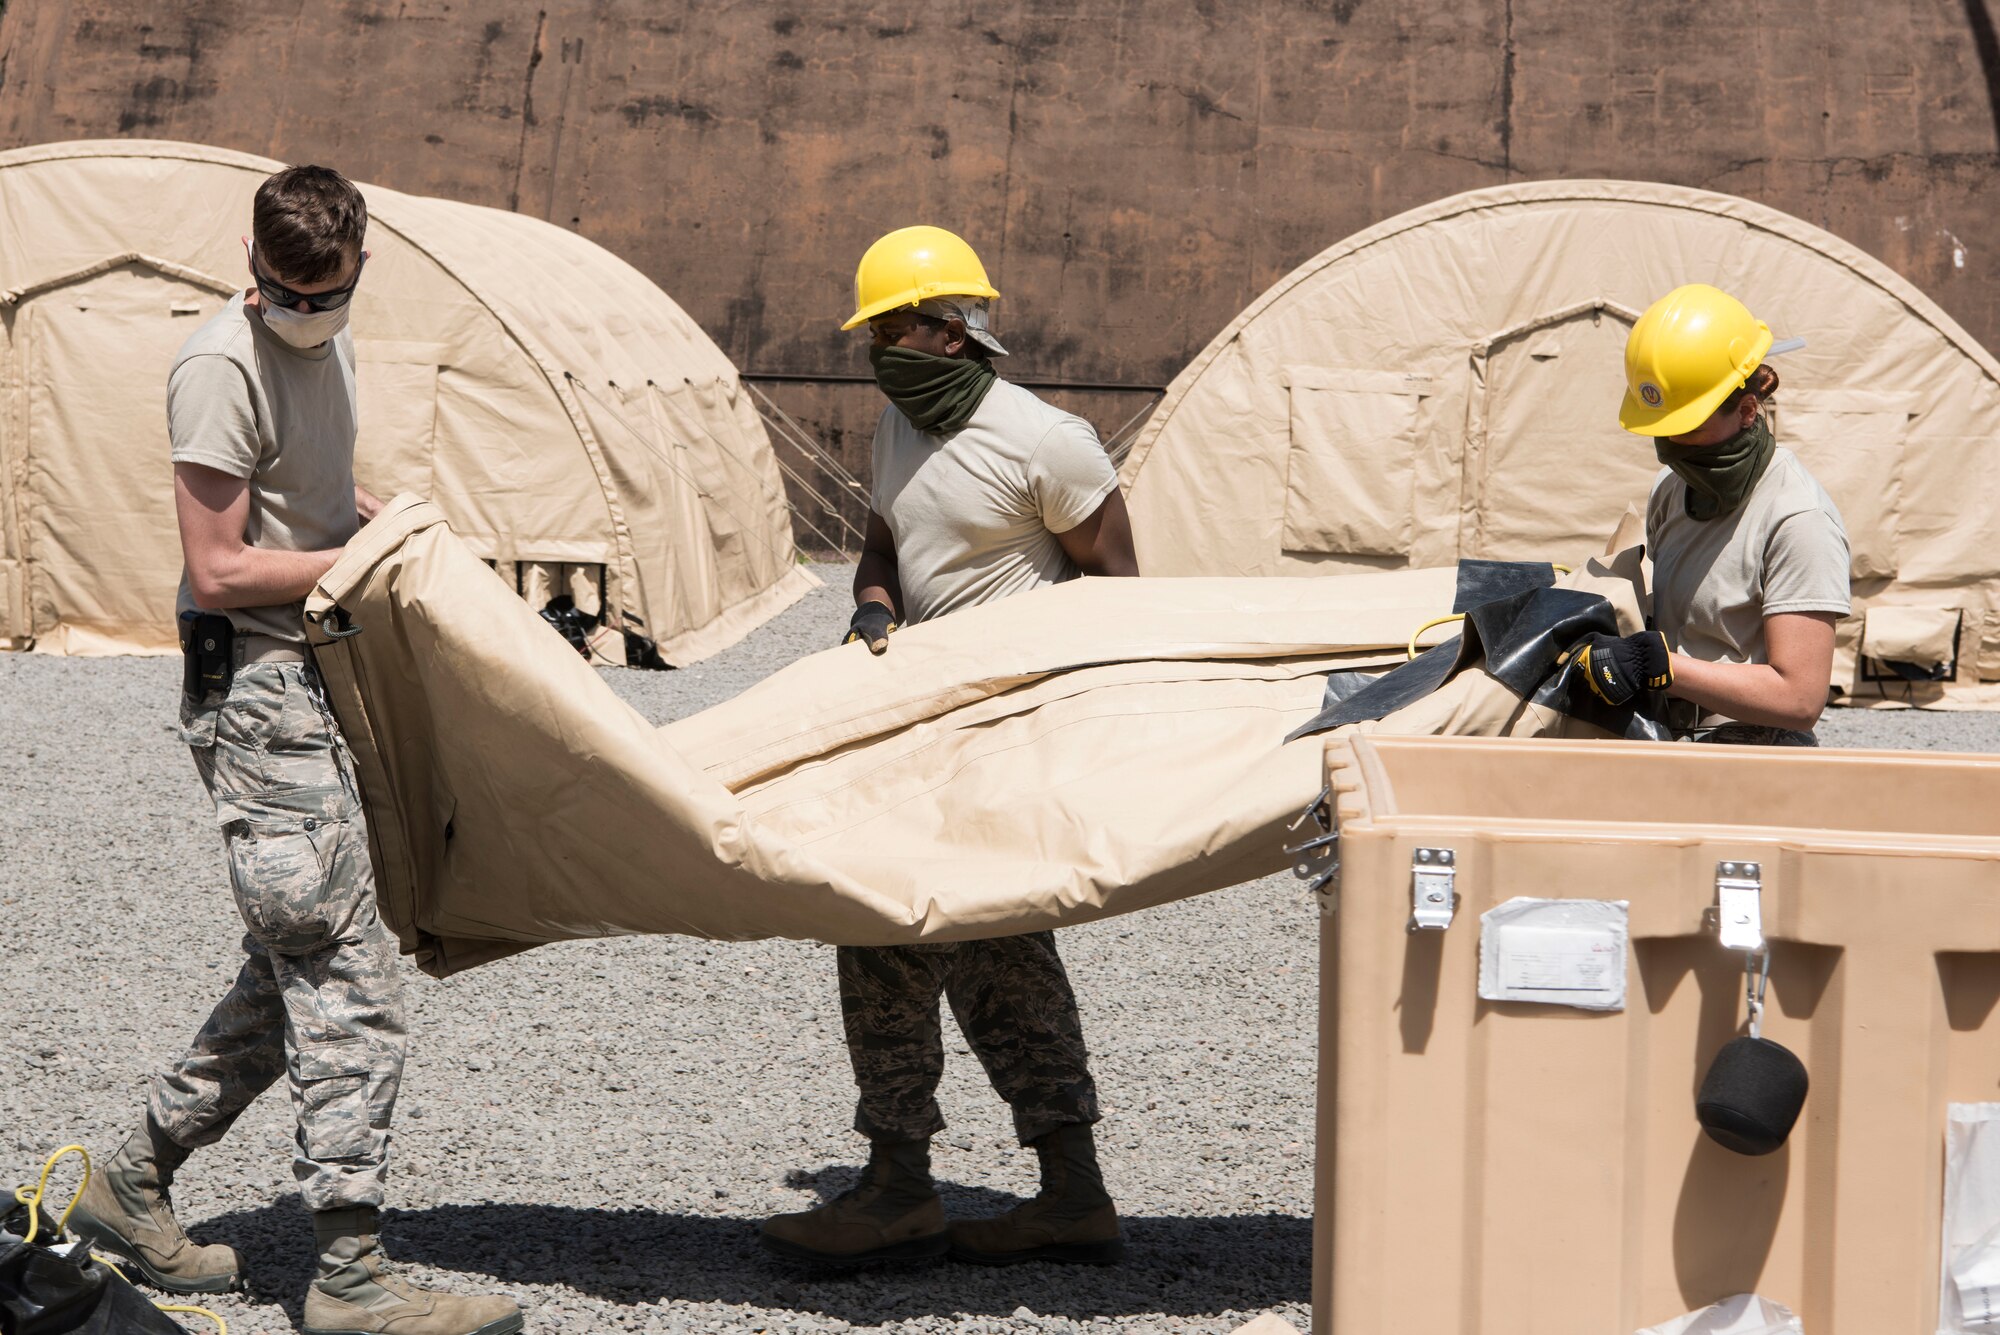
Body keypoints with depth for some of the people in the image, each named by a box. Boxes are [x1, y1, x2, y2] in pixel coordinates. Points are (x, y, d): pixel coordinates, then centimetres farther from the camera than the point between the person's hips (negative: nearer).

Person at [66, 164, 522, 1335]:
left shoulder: (333, 343, 13)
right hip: (255, 691, -9)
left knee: (294, 976, 15)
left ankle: (136, 1182, 27)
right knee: (349, 984, -12)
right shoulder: (222, 371, -15)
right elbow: (219, 573, -17)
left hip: (312, 686, 10)